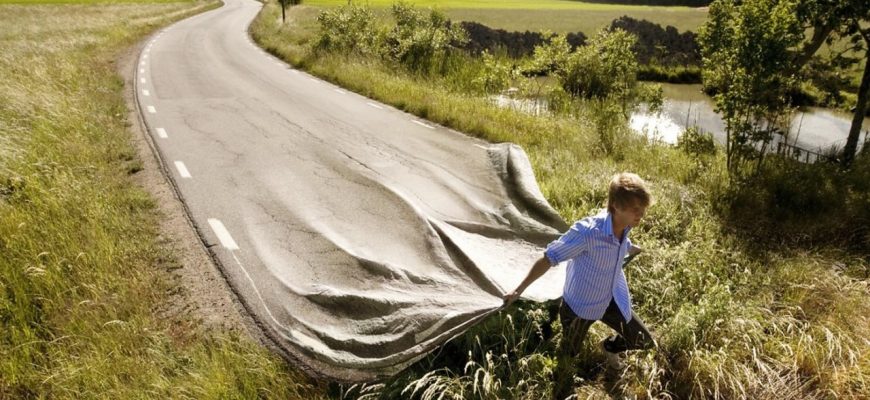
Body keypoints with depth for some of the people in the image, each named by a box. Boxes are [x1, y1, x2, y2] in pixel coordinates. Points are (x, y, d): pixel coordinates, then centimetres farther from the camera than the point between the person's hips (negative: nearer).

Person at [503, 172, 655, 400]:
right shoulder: (586, 231, -37)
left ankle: (610, 348, 48)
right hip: (580, 306, -6)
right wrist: (519, 290, -21)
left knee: (644, 341, 16)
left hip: (611, 301, 6)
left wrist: (635, 250, 36)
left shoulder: (623, 228, -15)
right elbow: (548, 259, -28)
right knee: (568, 357, 12)